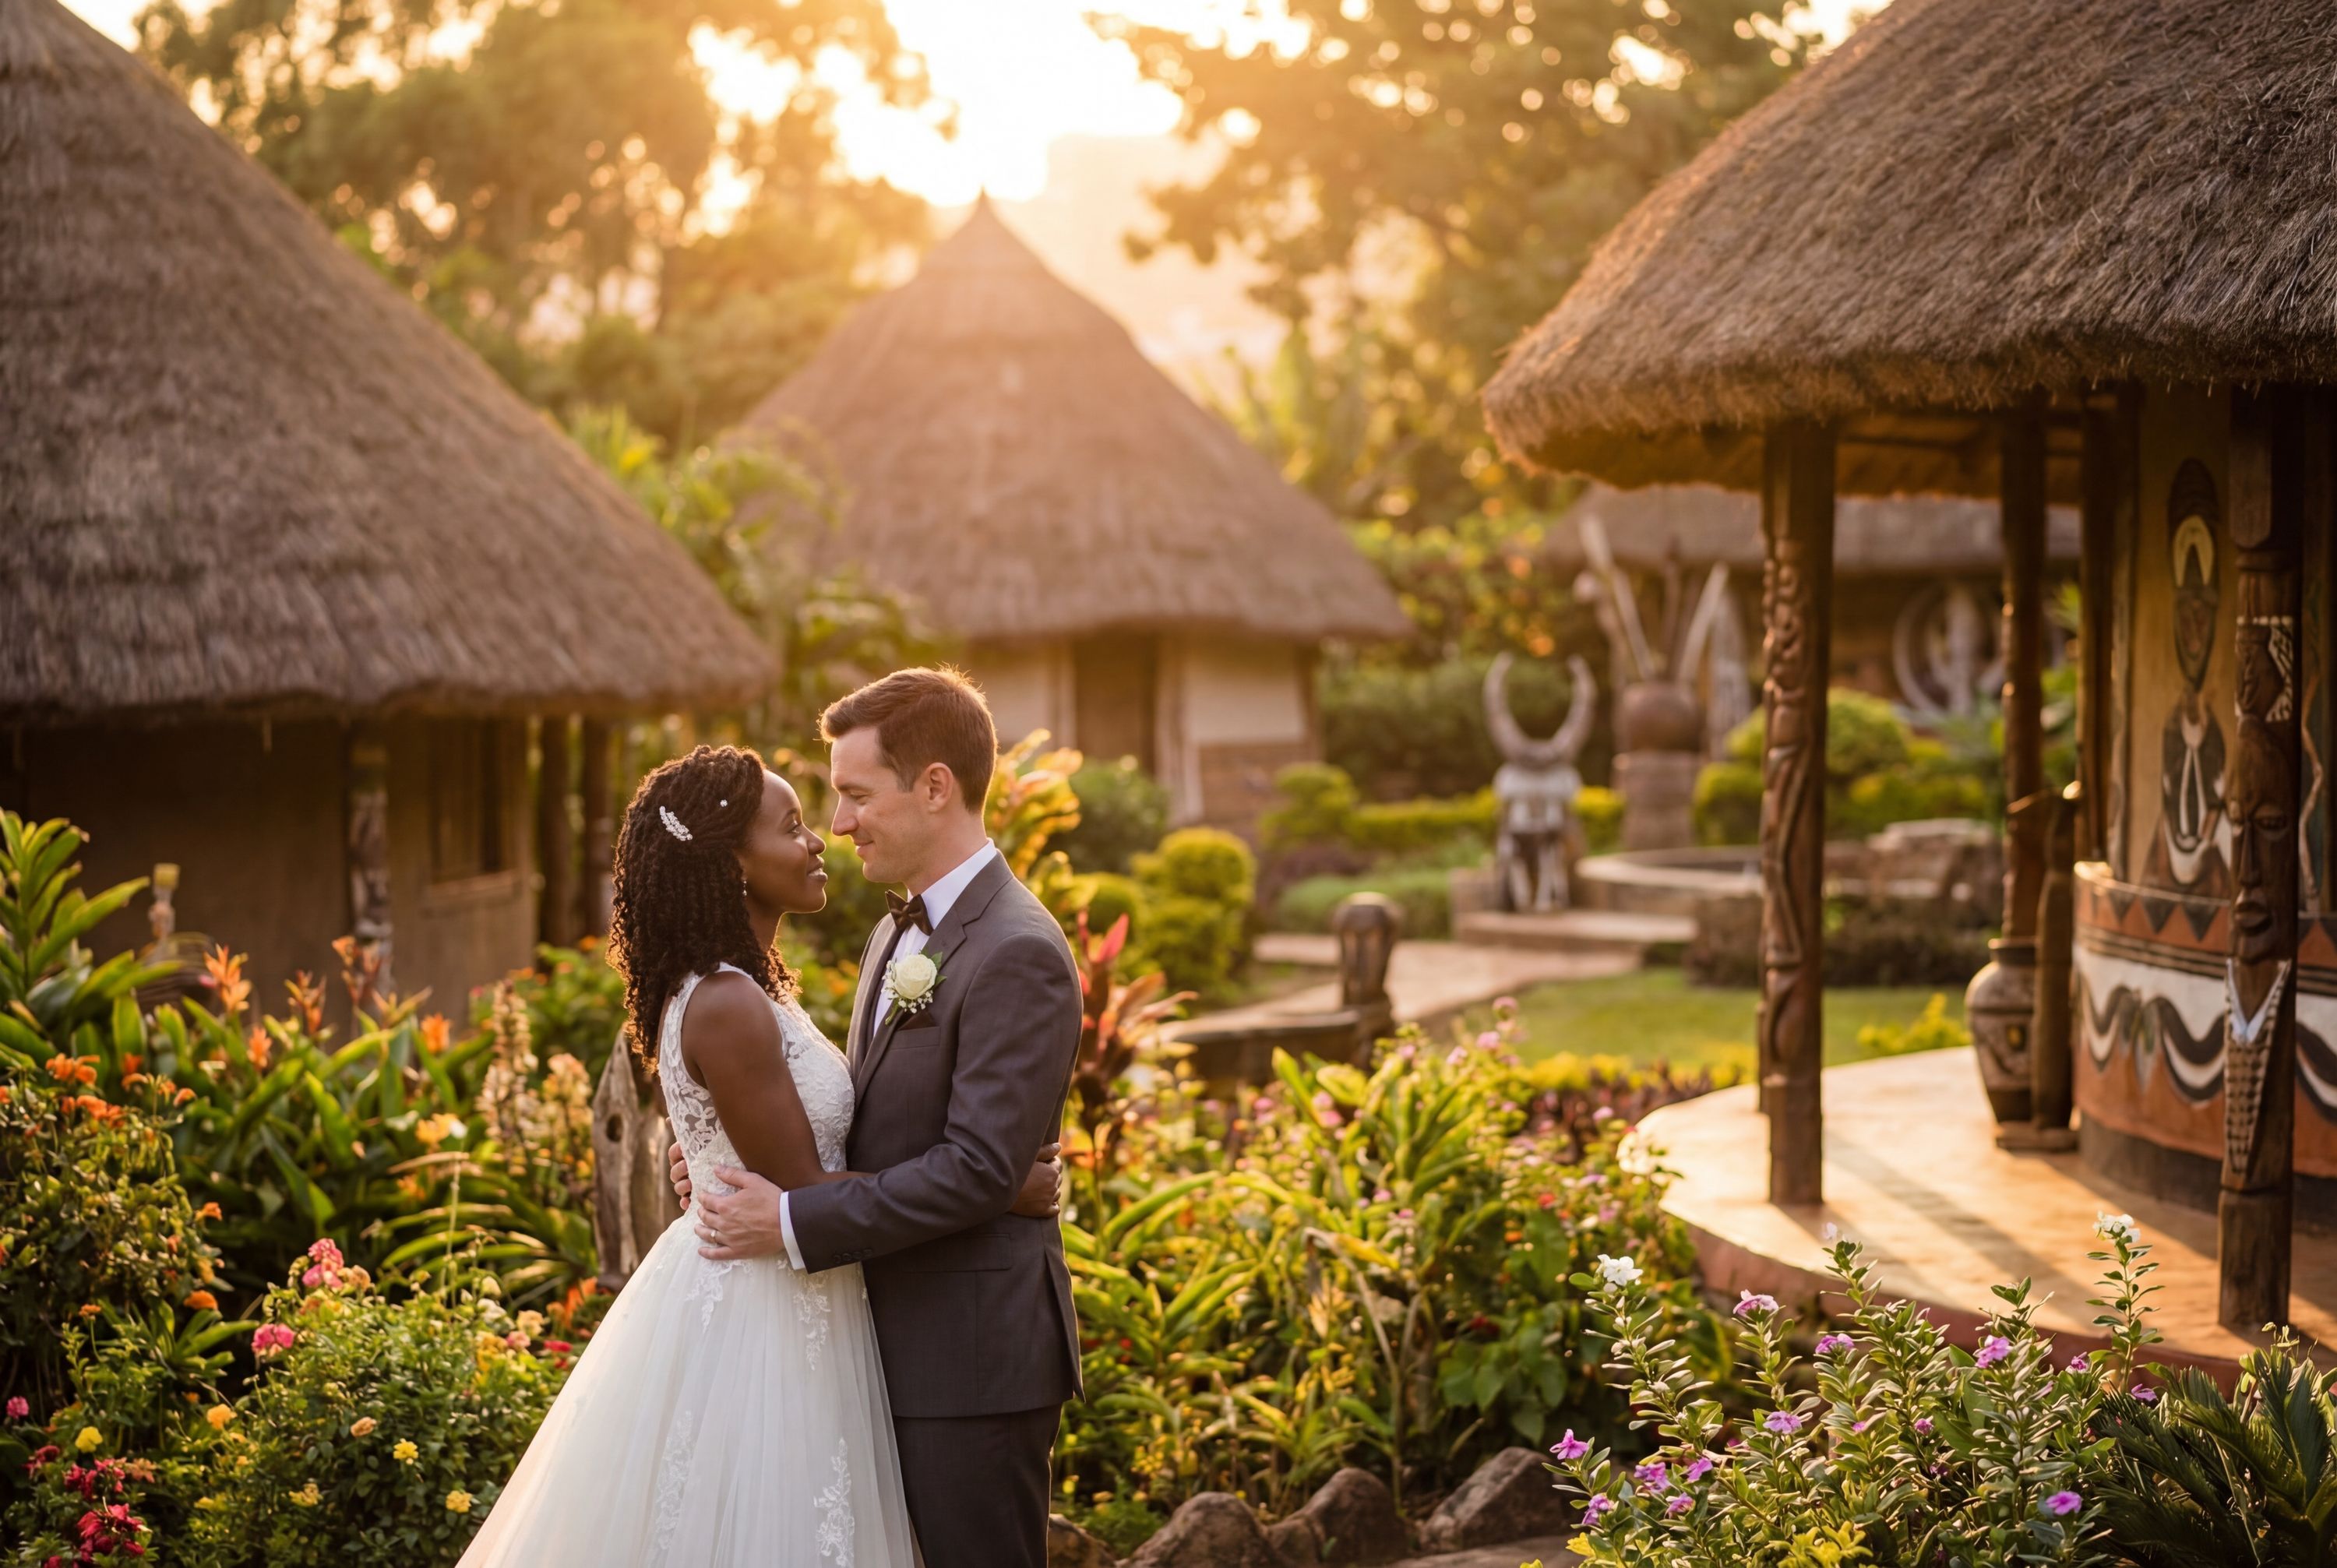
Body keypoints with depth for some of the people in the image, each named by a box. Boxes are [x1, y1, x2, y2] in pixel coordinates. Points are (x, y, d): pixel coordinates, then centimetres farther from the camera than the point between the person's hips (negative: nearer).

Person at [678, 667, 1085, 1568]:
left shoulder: (1016, 954, -18)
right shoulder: (898, 934, 13)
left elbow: (978, 1167, -24)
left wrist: (795, 1223, -21)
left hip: (975, 1357, -9)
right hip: (901, 1344, 9)